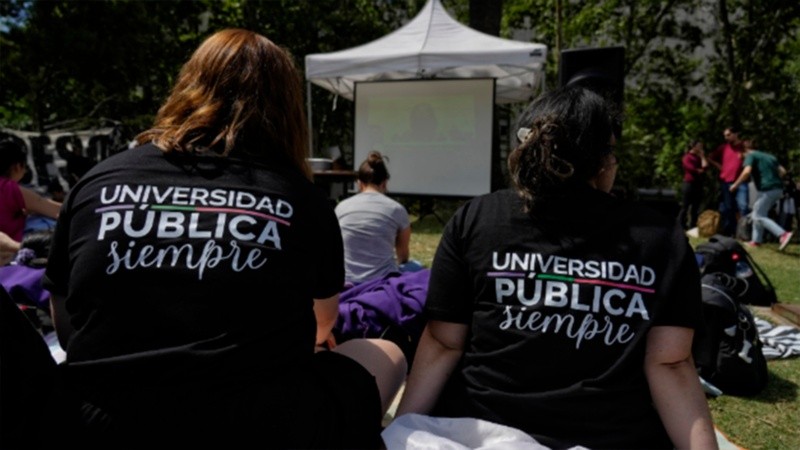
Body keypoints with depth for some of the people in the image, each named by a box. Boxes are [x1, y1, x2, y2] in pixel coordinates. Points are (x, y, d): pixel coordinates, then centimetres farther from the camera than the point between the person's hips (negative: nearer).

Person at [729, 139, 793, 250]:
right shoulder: (769, 156, 23)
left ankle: (783, 234, -16)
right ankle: (757, 240, 21)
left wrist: (735, 185, -7)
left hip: (767, 190, -8)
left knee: (759, 216, -3)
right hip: (778, 188, 8)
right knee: (758, 213, 19)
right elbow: (782, 171, 19)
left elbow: (747, 171, -16)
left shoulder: (751, 156, 1)